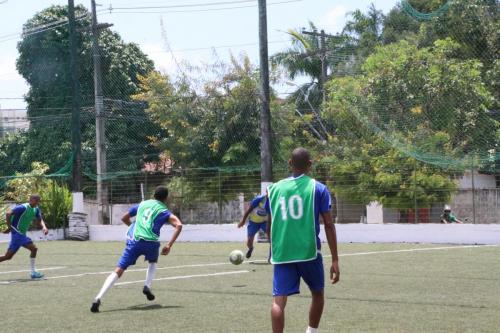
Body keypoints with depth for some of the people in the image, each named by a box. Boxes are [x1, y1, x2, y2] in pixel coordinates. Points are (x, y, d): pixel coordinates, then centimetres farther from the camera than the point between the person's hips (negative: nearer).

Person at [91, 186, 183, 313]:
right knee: (153, 262, 34)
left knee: (118, 271, -3)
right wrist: (169, 245, -6)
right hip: (151, 243, -1)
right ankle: (147, 286, 10)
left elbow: (124, 218, 31)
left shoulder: (142, 204, 21)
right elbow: (179, 225, -6)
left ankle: (98, 299, -19)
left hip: (134, 240, 1)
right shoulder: (164, 211, 11)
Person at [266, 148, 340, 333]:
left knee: (279, 300, -4)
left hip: (281, 254, 1)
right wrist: (335, 260, -2)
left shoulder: (274, 188, 9)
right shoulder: (318, 188, 0)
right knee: (317, 294, 21)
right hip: (309, 252, -1)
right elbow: (329, 225, -4)